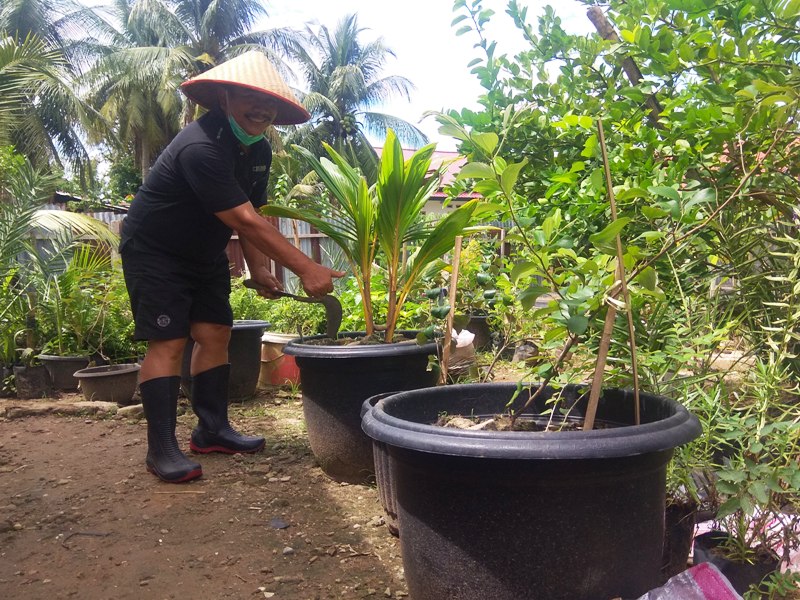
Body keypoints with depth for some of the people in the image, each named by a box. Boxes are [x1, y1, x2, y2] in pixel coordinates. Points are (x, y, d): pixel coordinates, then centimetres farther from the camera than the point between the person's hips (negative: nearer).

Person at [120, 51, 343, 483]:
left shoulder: (259, 151, -2)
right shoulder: (201, 148, -31)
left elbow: (251, 213, 4)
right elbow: (243, 220, -36)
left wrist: (258, 269, -7)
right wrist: (306, 269, -37)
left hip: (204, 254, 8)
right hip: (154, 251, -8)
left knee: (215, 334, 3)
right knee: (168, 342, -13)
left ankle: (212, 430, 12)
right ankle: (161, 449, -7)